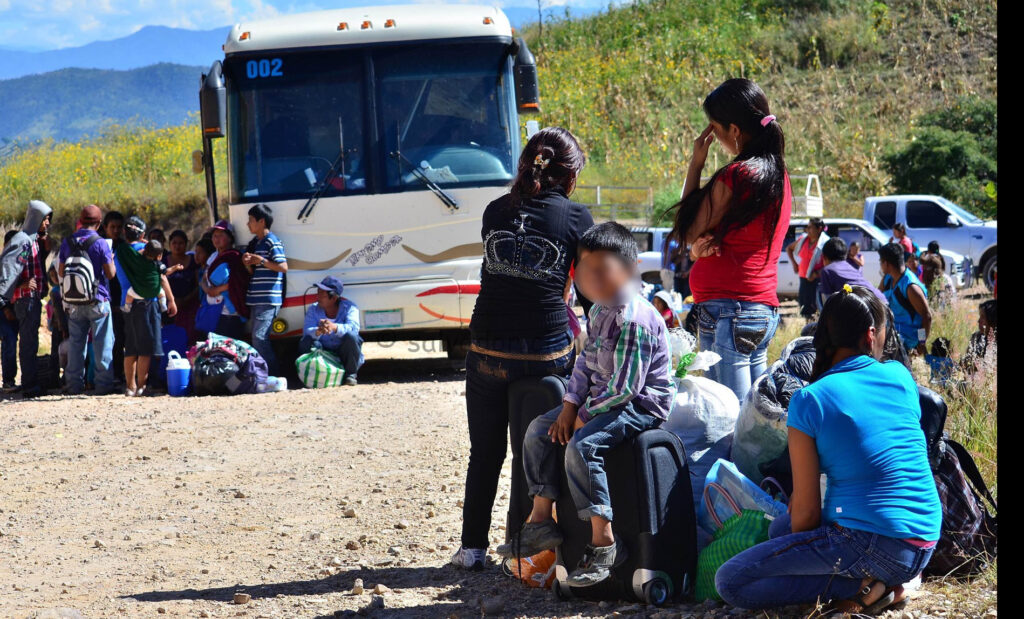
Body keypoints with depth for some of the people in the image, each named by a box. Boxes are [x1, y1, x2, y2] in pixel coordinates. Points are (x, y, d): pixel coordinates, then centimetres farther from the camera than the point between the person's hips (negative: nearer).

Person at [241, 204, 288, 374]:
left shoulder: (272, 242, -10)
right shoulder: (255, 243, 18)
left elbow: (283, 267, -16)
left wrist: (262, 261, -22)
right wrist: (248, 264, 2)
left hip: (268, 300, -10)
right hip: (256, 300, 10)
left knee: (259, 337, -15)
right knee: (258, 337, 10)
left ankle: (271, 373, -12)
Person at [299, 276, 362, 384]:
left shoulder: (349, 307, -8)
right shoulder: (314, 309, 0)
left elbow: (353, 327, -29)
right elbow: (307, 331, -18)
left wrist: (334, 327, -51)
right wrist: (318, 331, -44)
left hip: (344, 355, -2)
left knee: (351, 337, -31)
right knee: (305, 342, -23)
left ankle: (351, 375, -14)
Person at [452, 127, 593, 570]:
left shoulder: (496, 212, 6)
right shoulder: (575, 218, -4)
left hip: (487, 350, 3)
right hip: (546, 353, -2)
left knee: (486, 454, 15)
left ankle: (473, 546, 18)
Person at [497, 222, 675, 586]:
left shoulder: (635, 320, -24)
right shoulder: (600, 311, 7)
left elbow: (626, 387, -25)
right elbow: (585, 362, 14)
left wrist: (587, 415, -16)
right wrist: (571, 405, 0)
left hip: (642, 405, -11)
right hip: (602, 399, 11)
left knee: (582, 446, -29)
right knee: (539, 430, 7)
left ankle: (604, 542, -25)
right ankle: (541, 523, 10)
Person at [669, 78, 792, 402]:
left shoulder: (736, 176, -16)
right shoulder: (777, 175, 13)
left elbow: (689, 232, -3)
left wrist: (696, 162, 1)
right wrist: (706, 244, -7)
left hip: (728, 307, -10)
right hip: (765, 309, 10)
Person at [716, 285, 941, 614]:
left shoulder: (809, 401, -8)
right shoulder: (900, 376, 7)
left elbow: (806, 510, -5)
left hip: (870, 543, -7)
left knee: (730, 581, -3)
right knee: (781, 528, 28)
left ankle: (859, 588, -10)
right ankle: (878, 580, 6)